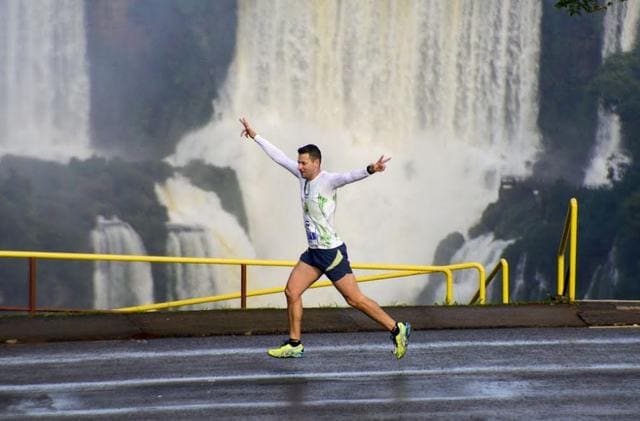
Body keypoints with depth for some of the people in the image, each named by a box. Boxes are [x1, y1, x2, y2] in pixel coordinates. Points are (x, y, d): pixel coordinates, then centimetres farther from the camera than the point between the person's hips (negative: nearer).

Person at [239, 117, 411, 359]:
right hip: (313, 251, 8)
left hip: (332, 251, -8)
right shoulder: (303, 176, 6)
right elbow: (279, 157, 15)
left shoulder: (327, 181, -16)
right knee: (292, 292, 6)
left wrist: (370, 170, -55)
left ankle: (397, 330, 4)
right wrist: (255, 136, 21)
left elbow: (349, 176, -36)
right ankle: (294, 345, 15)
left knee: (355, 299, -6)